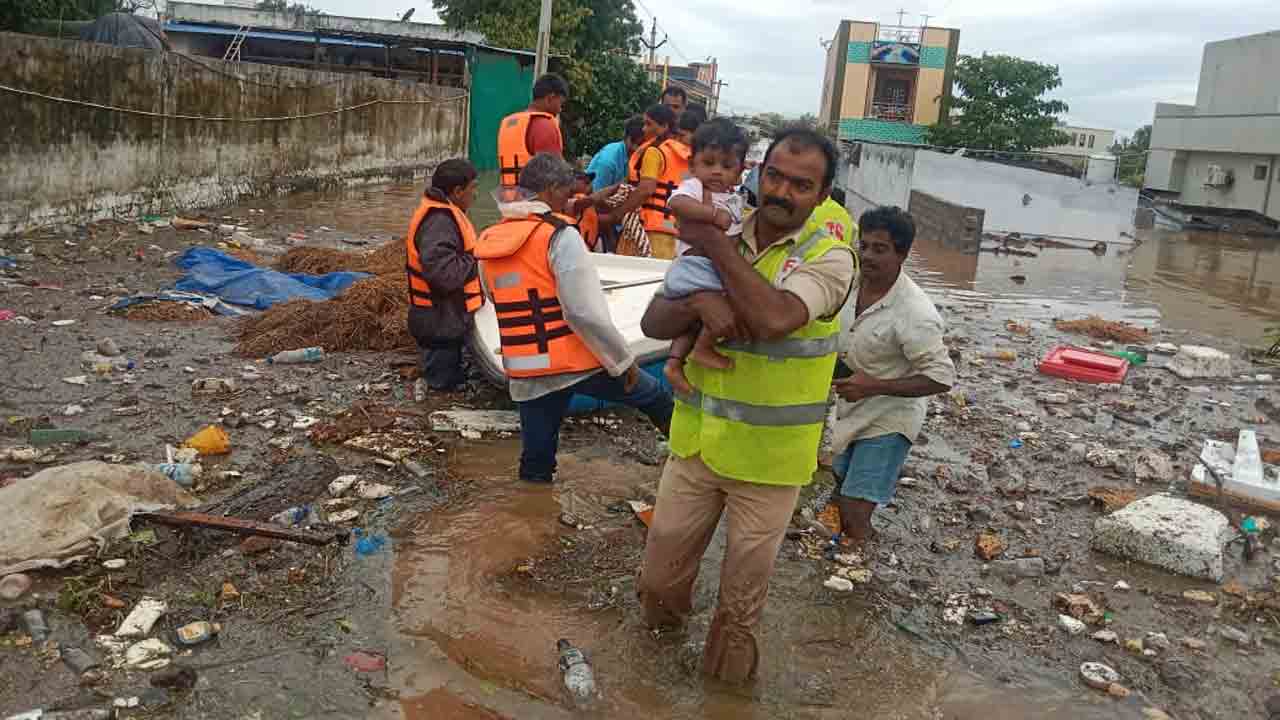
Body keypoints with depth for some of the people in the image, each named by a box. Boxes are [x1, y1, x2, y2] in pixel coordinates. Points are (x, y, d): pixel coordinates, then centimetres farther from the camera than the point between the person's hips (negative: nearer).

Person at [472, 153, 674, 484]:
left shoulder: (486, 242, 8)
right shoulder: (559, 235, -13)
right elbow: (586, 312, -18)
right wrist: (623, 359, -8)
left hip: (525, 374, 5)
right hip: (577, 363, -5)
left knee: (535, 467, 15)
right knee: (654, 395, 19)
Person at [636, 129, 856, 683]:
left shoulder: (828, 257, -13)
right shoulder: (715, 240, 1)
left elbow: (775, 319, -32)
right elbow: (653, 321, -2)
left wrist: (717, 246, -21)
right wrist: (698, 302, -24)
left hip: (767, 456, -4)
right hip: (696, 439, 4)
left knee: (743, 591, 15)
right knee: (660, 575, 16)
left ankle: (725, 667, 41)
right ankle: (664, 621, 48)